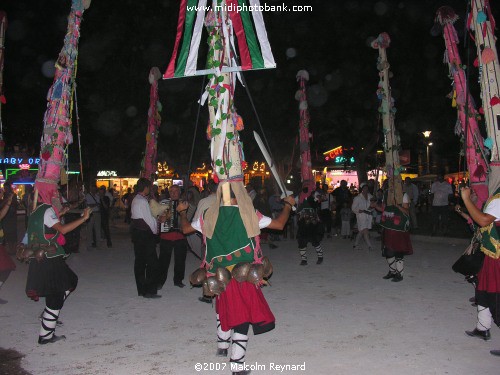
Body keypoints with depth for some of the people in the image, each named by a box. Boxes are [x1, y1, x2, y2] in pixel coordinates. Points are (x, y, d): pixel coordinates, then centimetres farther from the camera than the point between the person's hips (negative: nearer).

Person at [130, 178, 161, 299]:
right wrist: (155, 230, 2)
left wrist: (156, 219, 12)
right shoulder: (142, 201, -15)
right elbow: (149, 219, -14)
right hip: (145, 234, -10)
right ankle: (149, 291, -3)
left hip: (136, 233, 10)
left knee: (139, 261, 12)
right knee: (152, 262, -5)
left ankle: (141, 290, 18)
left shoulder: (135, 200, 14)